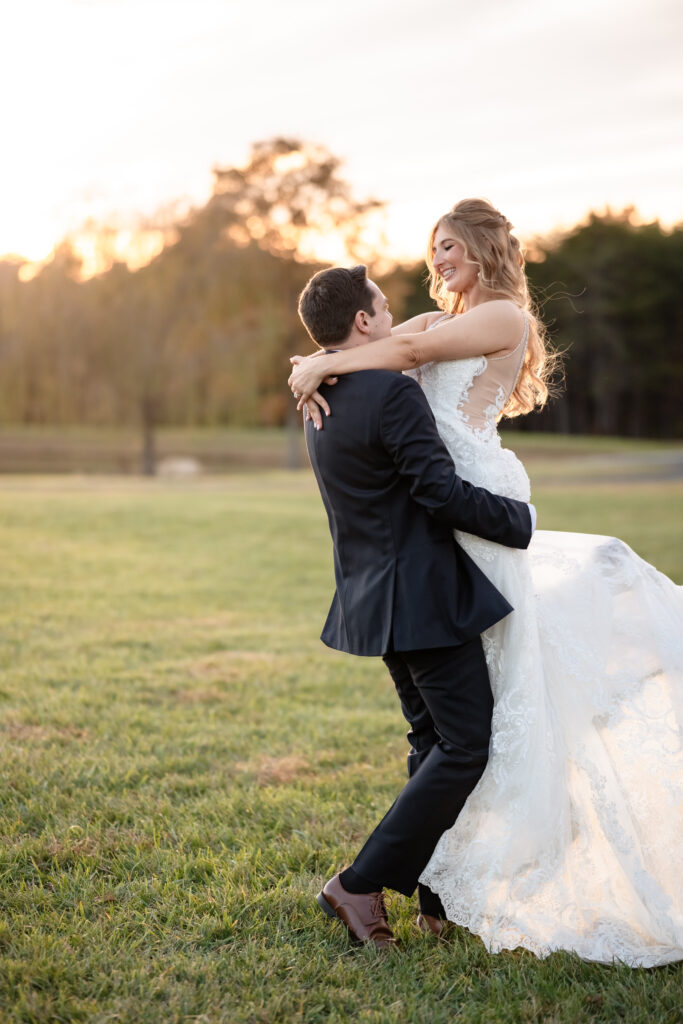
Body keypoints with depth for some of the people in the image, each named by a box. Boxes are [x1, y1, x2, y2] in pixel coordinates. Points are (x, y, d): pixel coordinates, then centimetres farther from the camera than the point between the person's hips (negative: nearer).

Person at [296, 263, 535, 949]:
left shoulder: (320, 403, 11)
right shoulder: (392, 393, -18)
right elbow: (442, 491, -22)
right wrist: (518, 519, -9)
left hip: (376, 601, 10)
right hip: (425, 601, -10)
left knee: (434, 742, 17)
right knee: (466, 746, -2)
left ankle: (439, 899, 22)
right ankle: (360, 884, -2)